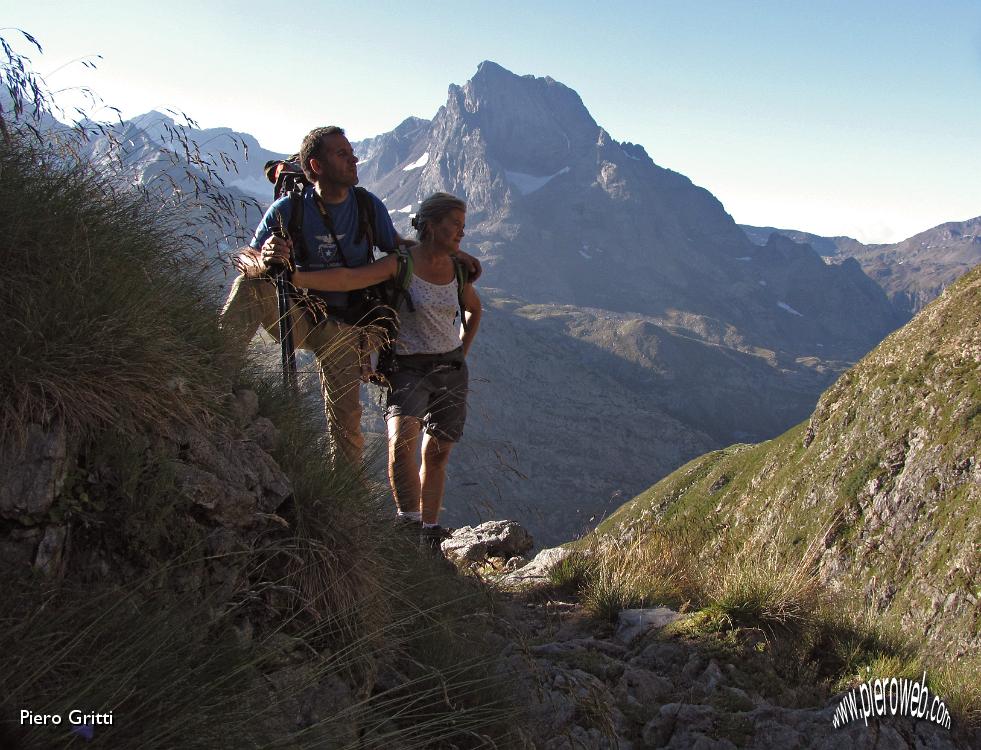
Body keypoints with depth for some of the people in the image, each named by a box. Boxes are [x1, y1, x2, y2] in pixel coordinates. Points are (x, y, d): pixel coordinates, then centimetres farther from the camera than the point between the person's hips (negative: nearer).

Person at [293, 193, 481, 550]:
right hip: (409, 369, -4)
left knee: (436, 453, 6)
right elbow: (348, 279, -26)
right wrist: (295, 276, -40)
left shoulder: (457, 269, 6)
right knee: (401, 440, -28)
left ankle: (430, 532, 17)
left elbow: (474, 309, 26)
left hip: (451, 370, 5)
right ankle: (409, 524, -22)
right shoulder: (401, 263, -10)